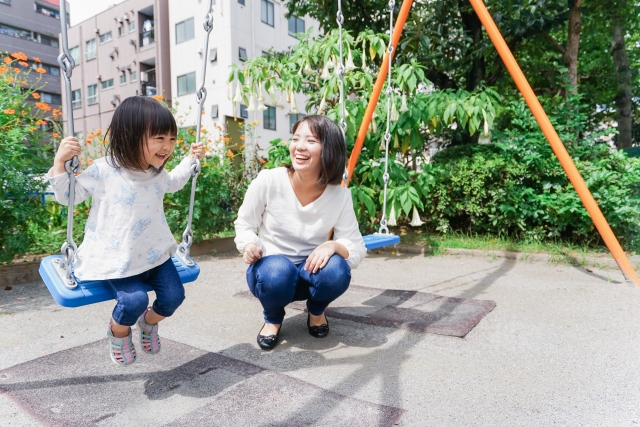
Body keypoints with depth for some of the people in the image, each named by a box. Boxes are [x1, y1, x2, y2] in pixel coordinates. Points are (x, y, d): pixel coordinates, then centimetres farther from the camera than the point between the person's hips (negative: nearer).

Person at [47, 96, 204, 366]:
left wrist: (190, 159, 26)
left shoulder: (158, 173, 3)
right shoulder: (104, 171, -15)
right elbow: (67, 196, -4)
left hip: (154, 254, 5)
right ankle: (117, 332, 16)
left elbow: (174, 183, 29)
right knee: (134, 299, -23)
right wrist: (60, 162, -17)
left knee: (174, 295, -6)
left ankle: (148, 322, 31)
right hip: (116, 259, -5)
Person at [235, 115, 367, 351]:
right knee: (277, 272, -36)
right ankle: (273, 318, 3)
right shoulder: (268, 181, -19)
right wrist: (249, 245, -26)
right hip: (271, 269, -1)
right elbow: (244, 224, -5)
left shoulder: (340, 195, -15)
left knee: (337, 271, -31)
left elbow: (357, 249, -11)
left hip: (312, 272, 2)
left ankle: (316, 311, 8)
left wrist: (333, 245, -33)